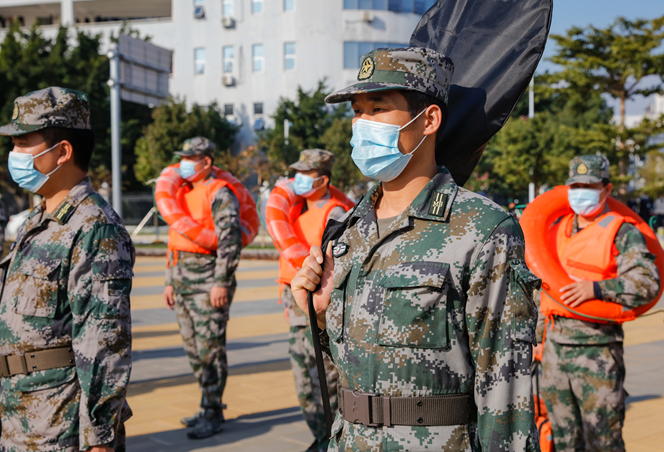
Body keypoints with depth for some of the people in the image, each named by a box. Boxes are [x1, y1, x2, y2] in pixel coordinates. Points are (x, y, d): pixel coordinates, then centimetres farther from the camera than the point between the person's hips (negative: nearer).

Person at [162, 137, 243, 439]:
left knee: (210, 349, -4)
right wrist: (170, 281, 20)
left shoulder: (219, 194, -9)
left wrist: (222, 283, -21)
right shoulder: (183, 194, 18)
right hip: (183, 285, 9)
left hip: (208, 286, -9)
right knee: (193, 349, 12)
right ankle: (209, 406, 24)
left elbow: (231, 240, -17)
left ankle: (213, 414, 4)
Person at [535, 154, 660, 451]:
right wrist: (539, 334, 21)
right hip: (554, 346, 6)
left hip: (597, 351, -6)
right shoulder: (559, 228, 15)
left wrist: (596, 288, -23)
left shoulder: (622, 232, -3)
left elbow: (647, 283, -14)